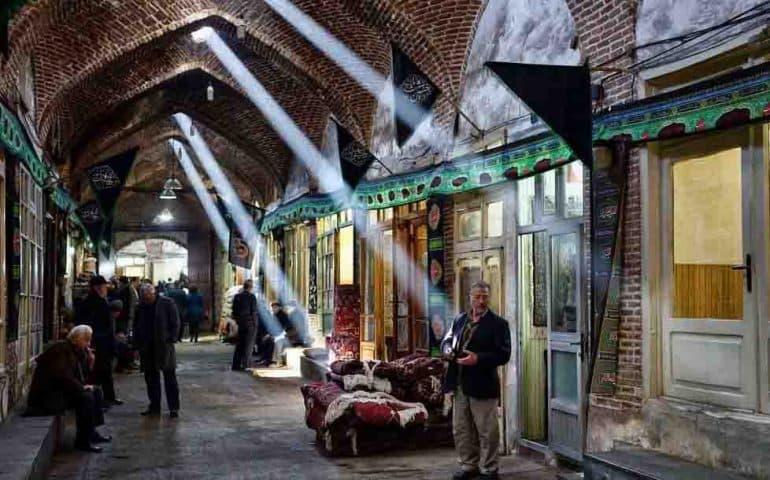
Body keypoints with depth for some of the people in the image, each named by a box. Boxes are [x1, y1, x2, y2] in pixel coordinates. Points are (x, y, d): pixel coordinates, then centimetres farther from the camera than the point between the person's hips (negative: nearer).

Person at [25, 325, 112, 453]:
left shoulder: (76, 351, 12)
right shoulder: (61, 350, -17)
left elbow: (81, 375, 13)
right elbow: (62, 376, -27)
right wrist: (82, 387, -20)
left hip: (62, 390, 11)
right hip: (47, 394, -11)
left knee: (96, 392, 7)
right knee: (86, 397, -25)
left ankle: (91, 432, 12)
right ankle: (82, 441, -19)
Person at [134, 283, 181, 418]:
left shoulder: (167, 303, -6)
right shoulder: (141, 307, 8)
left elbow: (175, 323, -5)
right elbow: (137, 327, 14)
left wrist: (170, 340, -11)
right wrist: (137, 345, 7)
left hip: (164, 346, -5)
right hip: (147, 348, 5)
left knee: (170, 378, 1)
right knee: (151, 378, 10)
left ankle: (174, 408, 5)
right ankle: (154, 406, 19)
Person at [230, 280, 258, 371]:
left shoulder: (237, 297, 6)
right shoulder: (251, 297, -10)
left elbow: (234, 311, 10)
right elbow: (254, 312, -12)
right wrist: (255, 324, -6)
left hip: (241, 323, 5)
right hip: (250, 323, -5)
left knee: (240, 344, 12)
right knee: (249, 344, 1)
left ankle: (236, 364, 10)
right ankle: (245, 365, -2)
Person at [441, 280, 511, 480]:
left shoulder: (498, 323, -6)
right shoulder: (459, 320, 12)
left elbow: (503, 355, -13)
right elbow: (447, 340, 20)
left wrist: (478, 358, -24)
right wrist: (447, 350, -4)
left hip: (482, 385, -6)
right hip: (459, 384, 6)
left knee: (487, 431, 2)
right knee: (461, 429, 13)